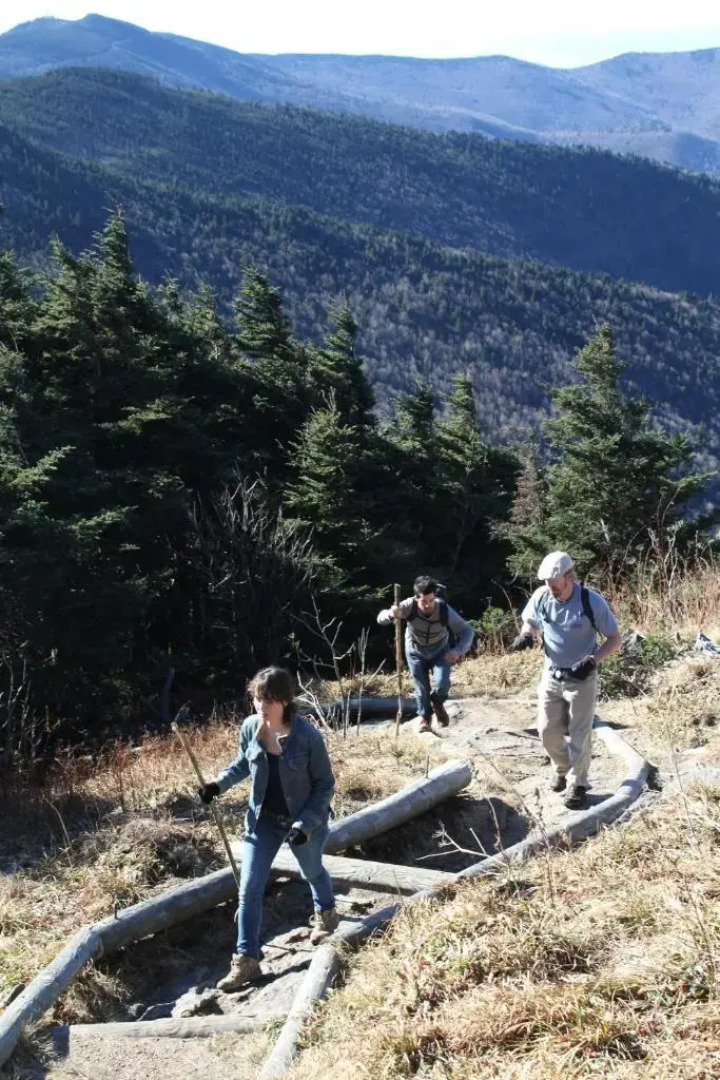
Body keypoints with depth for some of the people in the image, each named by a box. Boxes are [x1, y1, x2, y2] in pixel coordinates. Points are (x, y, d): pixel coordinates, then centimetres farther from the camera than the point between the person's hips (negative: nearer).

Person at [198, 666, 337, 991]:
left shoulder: (307, 735, -27)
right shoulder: (250, 728, -15)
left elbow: (325, 784, -16)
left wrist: (306, 823, -24)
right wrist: (219, 783, -9)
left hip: (304, 820, -3)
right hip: (263, 819, 3)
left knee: (312, 871, 25)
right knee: (249, 889, -1)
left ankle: (325, 913, 57)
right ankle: (246, 960, 9)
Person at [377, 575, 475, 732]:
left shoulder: (445, 610, -31)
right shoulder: (410, 606, -31)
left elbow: (468, 631, -21)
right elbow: (381, 619, -26)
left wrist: (458, 650, -39)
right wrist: (391, 614, -50)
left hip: (440, 651, 0)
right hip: (416, 651, 1)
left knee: (441, 683, -17)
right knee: (421, 688, 3)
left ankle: (437, 703, 18)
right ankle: (424, 717, 30)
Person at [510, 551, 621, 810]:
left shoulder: (591, 601, -21)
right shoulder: (541, 597, -11)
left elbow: (614, 639, -12)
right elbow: (530, 622, 10)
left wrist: (592, 661, -27)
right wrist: (526, 635, -14)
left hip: (582, 678, -4)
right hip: (551, 675, 4)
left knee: (579, 735, 3)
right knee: (548, 732, 10)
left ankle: (577, 784, 21)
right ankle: (563, 768, 37)